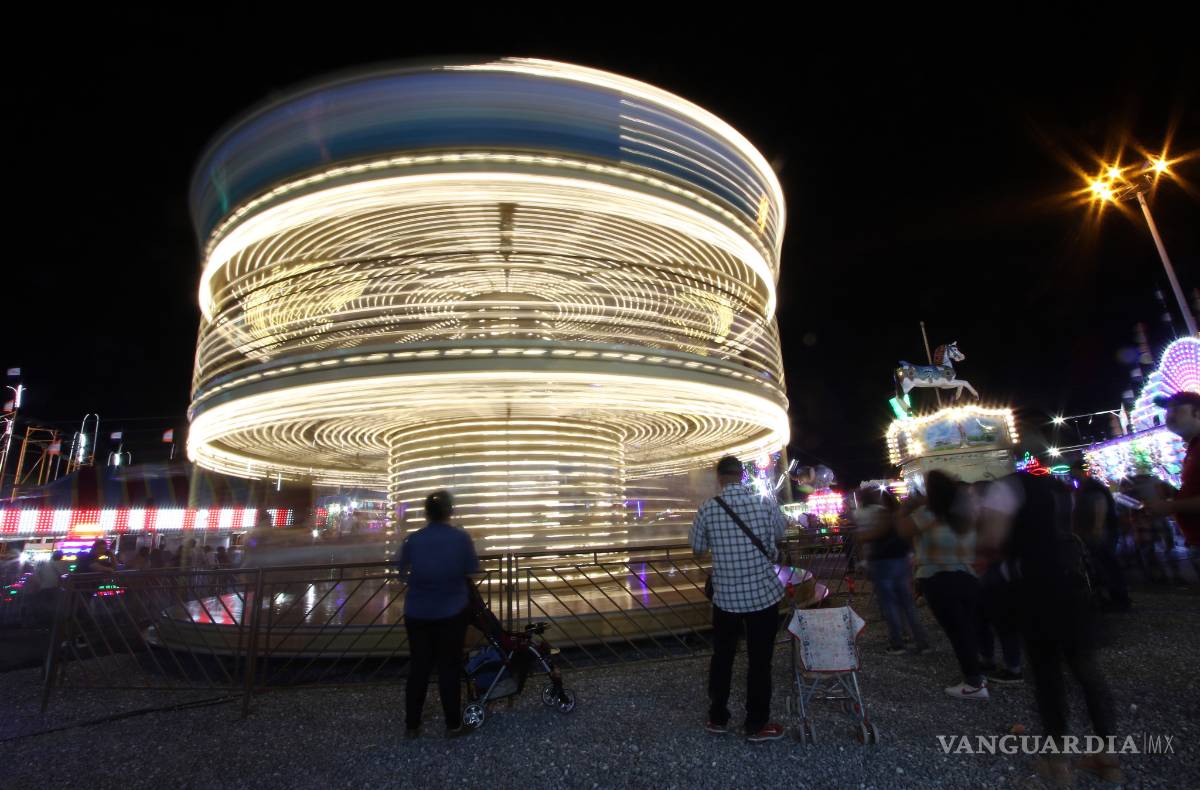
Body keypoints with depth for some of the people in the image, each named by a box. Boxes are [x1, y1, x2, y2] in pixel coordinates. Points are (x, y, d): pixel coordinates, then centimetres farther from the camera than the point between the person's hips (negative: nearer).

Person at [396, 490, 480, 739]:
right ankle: (453, 724, 19)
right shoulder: (461, 538, -12)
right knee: (449, 667, 9)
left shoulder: (412, 540, -6)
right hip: (451, 612, -2)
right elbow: (471, 574, -5)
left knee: (418, 668, 14)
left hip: (417, 613, 2)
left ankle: (411, 725, 24)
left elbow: (402, 572, 6)